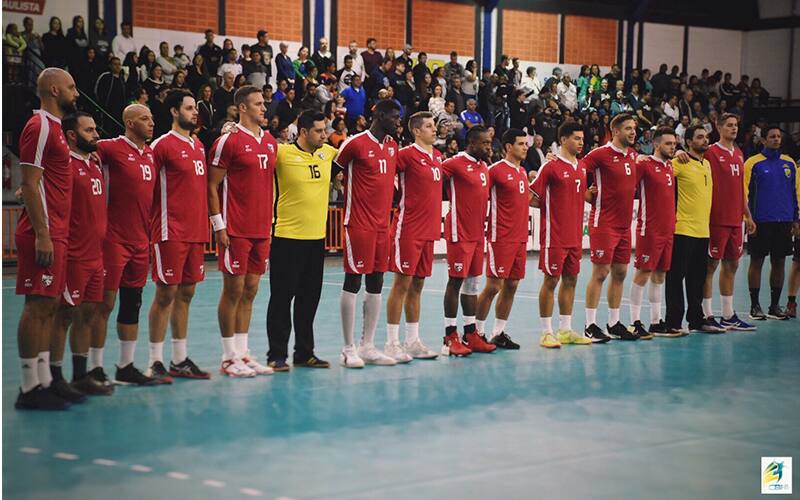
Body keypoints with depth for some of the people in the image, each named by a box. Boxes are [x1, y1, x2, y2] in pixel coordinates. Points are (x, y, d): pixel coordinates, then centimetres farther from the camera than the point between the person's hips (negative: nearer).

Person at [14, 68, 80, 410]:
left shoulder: (54, 128, 18)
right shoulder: (40, 127, -11)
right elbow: (29, 184, -17)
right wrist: (42, 235, -21)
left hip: (55, 234, 10)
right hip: (44, 236, -10)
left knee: (48, 307, 11)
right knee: (37, 306, -7)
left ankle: (44, 383, 16)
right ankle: (30, 389, -3)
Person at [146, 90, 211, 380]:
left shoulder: (199, 146, 15)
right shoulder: (163, 145, -8)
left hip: (196, 232, 7)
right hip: (171, 233, -7)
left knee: (186, 293, 10)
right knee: (166, 294, -5)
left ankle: (180, 360, 16)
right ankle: (156, 362, 1)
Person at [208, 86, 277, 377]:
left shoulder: (271, 142, 13)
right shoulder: (228, 142, -8)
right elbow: (212, 185, -8)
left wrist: (271, 220, 16)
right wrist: (219, 225, -12)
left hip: (262, 230, 7)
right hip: (236, 230, -7)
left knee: (250, 290, 10)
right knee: (233, 290, -2)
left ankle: (242, 353, 16)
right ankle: (229, 358, 5)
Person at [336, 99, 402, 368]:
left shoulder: (393, 146, 13)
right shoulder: (356, 143, -10)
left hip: (382, 225, 8)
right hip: (359, 225, -8)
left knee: (376, 285, 9)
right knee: (352, 283, -3)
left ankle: (368, 346, 15)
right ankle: (349, 349, 2)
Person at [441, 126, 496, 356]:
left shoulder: (484, 166, 13)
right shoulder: (456, 163, -12)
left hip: (477, 233, 8)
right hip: (459, 233, -8)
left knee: (472, 283, 11)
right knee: (456, 281, -5)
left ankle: (471, 334, 16)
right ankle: (450, 337, -1)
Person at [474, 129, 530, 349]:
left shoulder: (523, 172, 14)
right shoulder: (496, 169, -10)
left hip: (520, 238, 8)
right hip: (501, 238, -8)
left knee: (511, 285, 8)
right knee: (494, 285, -7)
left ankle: (498, 333, 15)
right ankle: (477, 331, 3)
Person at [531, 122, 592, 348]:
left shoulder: (582, 167, 11)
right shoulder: (551, 167, -10)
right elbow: (531, 198, -10)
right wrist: (550, 205, -11)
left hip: (575, 236, 7)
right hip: (555, 236, -7)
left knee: (570, 280, 11)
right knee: (551, 280, -3)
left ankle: (565, 330, 19)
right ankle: (546, 332, 2)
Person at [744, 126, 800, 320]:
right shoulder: (753, 163, -2)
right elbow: (744, 193, -2)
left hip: (784, 222, 4)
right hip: (761, 222, -4)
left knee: (779, 262, 7)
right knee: (756, 262, 0)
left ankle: (775, 305, 14)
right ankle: (755, 305, 6)